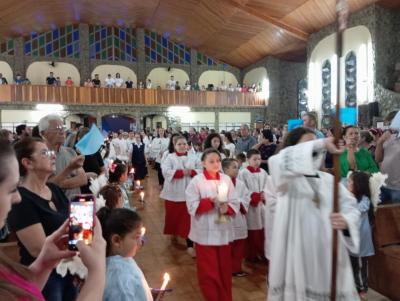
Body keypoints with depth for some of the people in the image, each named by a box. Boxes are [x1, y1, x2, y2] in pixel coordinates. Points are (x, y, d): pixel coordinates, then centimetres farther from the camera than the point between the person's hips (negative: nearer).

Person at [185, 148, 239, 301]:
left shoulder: (226, 179, 0)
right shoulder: (196, 181, -9)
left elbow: (235, 203, 1)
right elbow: (192, 207, -12)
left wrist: (227, 208, -19)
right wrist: (210, 201, -22)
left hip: (223, 231, 3)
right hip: (205, 232, -3)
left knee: (224, 268, 16)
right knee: (208, 270, 7)